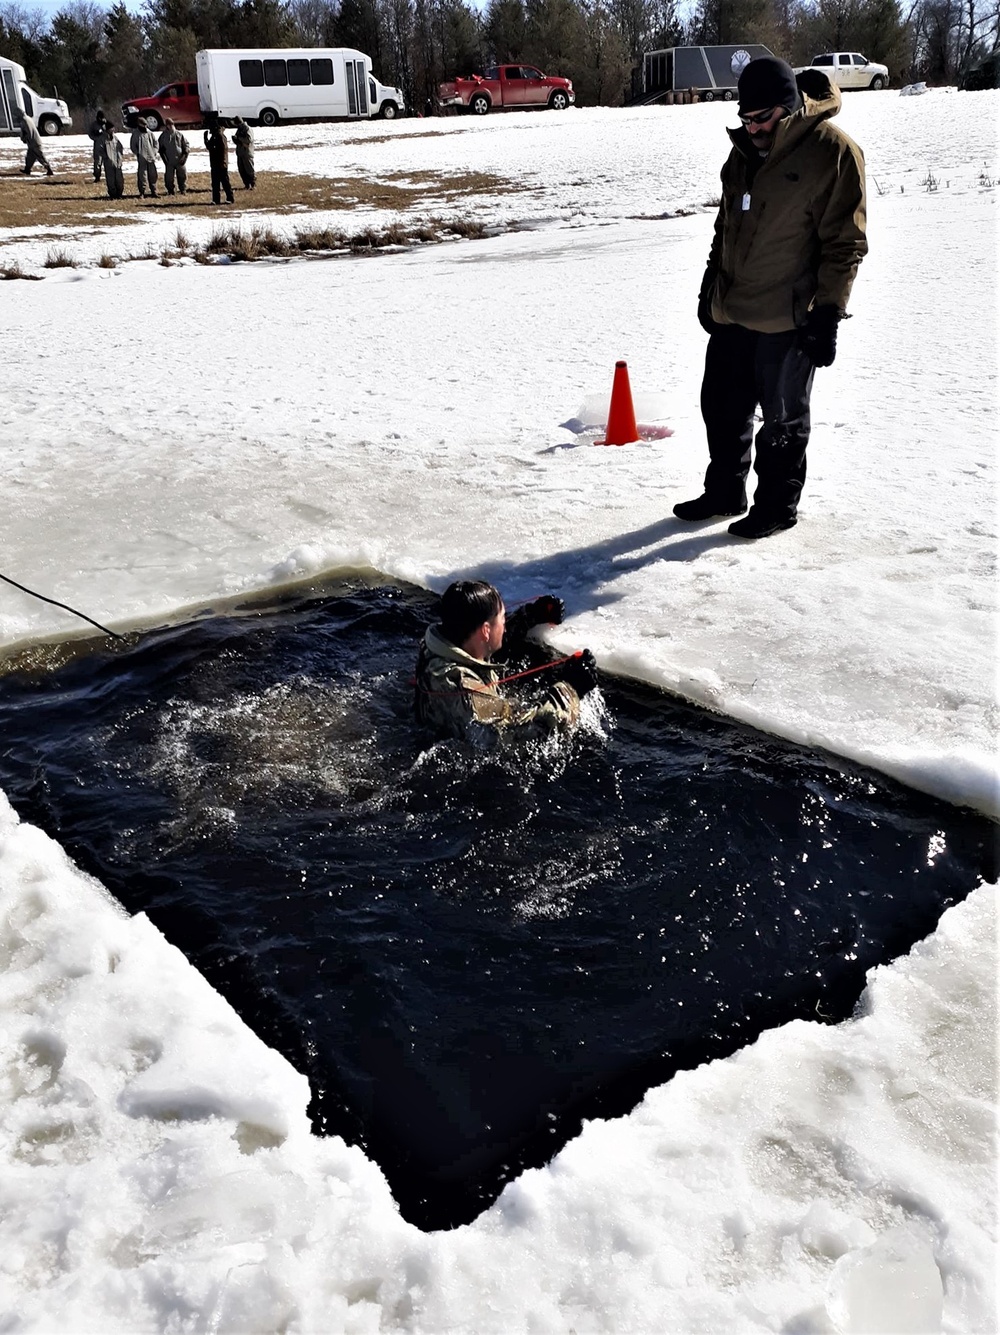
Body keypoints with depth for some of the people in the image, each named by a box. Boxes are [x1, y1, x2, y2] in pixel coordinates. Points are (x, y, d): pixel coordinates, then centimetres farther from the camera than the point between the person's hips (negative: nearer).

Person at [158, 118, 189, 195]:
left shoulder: (180, 135, 4)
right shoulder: (163, 136, 4)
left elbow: (187, 145, 5)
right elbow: (161, 149, 7)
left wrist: (184, 155, -7)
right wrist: (165, 159, -4)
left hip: (180, 160, 0)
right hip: (169, 162, 0)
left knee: (182, 175, 5)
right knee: (169, 177, 0)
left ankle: (183, 190, 20)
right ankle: (170, 190, 14)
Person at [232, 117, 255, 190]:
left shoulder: (248, 129, -8)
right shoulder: (239, 130, 17)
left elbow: (249, 139, -22)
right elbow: (236, 140, 21)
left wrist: (239, 138, -17)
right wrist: (235, 139, -4)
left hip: (247, 153, -8)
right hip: (240, 153, 8)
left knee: (249, 170, -5)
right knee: (241, 170, 8)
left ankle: (253, 184, 6)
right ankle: (247, 184, 16)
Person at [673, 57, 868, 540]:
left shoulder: (833, 151, -12)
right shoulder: (746, 147, 9)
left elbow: (845, 243, -13)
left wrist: (827, 313, -16)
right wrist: (711, 285, 20)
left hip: (788, 319, -7)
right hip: (731, 311, 7)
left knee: (783, 419, 5)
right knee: (722, 407, 14)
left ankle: (777, 505, 20)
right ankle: (725, 493, 30)